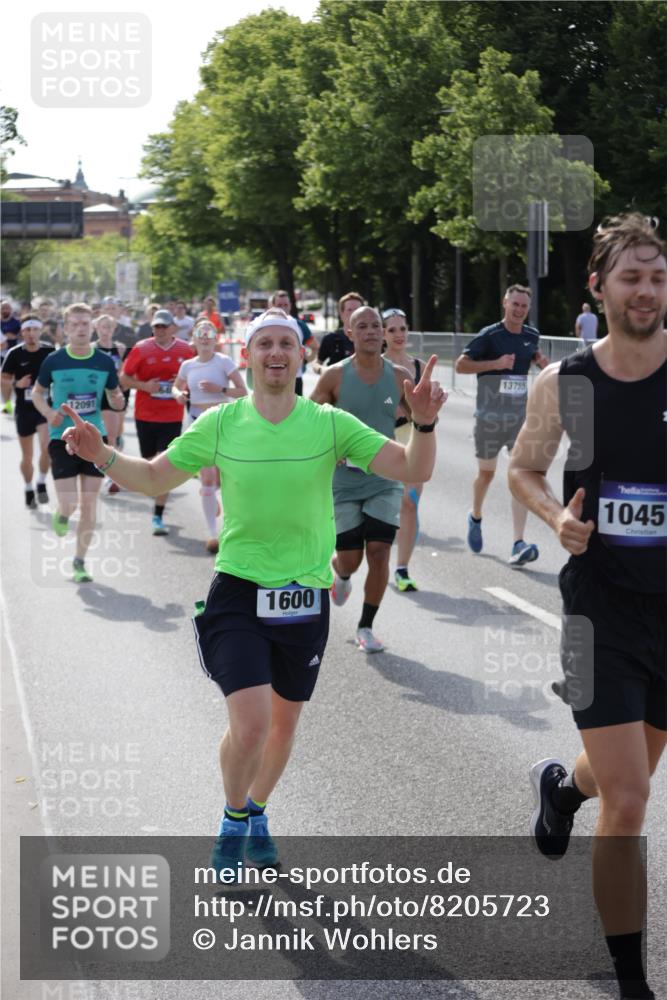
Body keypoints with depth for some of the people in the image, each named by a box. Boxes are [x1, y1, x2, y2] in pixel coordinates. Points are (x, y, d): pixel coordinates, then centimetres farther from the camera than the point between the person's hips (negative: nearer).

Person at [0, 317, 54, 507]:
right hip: (24, 409, 1)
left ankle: (42, 483, 1)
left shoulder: (50, 352, -3)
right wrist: (17, 384, -19)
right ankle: (28, 489, 29)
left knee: (47, 446, -21)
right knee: (27, 455, 9)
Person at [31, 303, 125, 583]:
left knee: (89, 503, 4)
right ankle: (61, 514, 30)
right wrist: (49, 413, -10)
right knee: (69, 503, -9)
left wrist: (118, 400, -13)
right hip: (62, 438, -2)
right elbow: (37, 393, 9)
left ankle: (79, 561, 18)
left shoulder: (105, 362, -1)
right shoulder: (53, 361, -5)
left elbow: (114, 397, 11)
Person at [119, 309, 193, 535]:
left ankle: (158, 517, -7)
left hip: (172, 417, -1)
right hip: (145, 415, 1)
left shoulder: (185, 350, 1)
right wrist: (144, 385, -14)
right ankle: (158, 502, 38)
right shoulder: (141, 349, -2)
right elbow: (124, 379, 2)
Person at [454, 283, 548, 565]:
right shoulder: (489, 336, -9)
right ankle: (475, 517, 44)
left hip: (521, 415, 3)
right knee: (486, 473, 12)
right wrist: (495, 364, -20)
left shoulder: (531, 336, 7)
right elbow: (461, 365, -10)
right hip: (490, 415, -3)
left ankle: (518, 545, -15)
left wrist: (541, 362, 6)